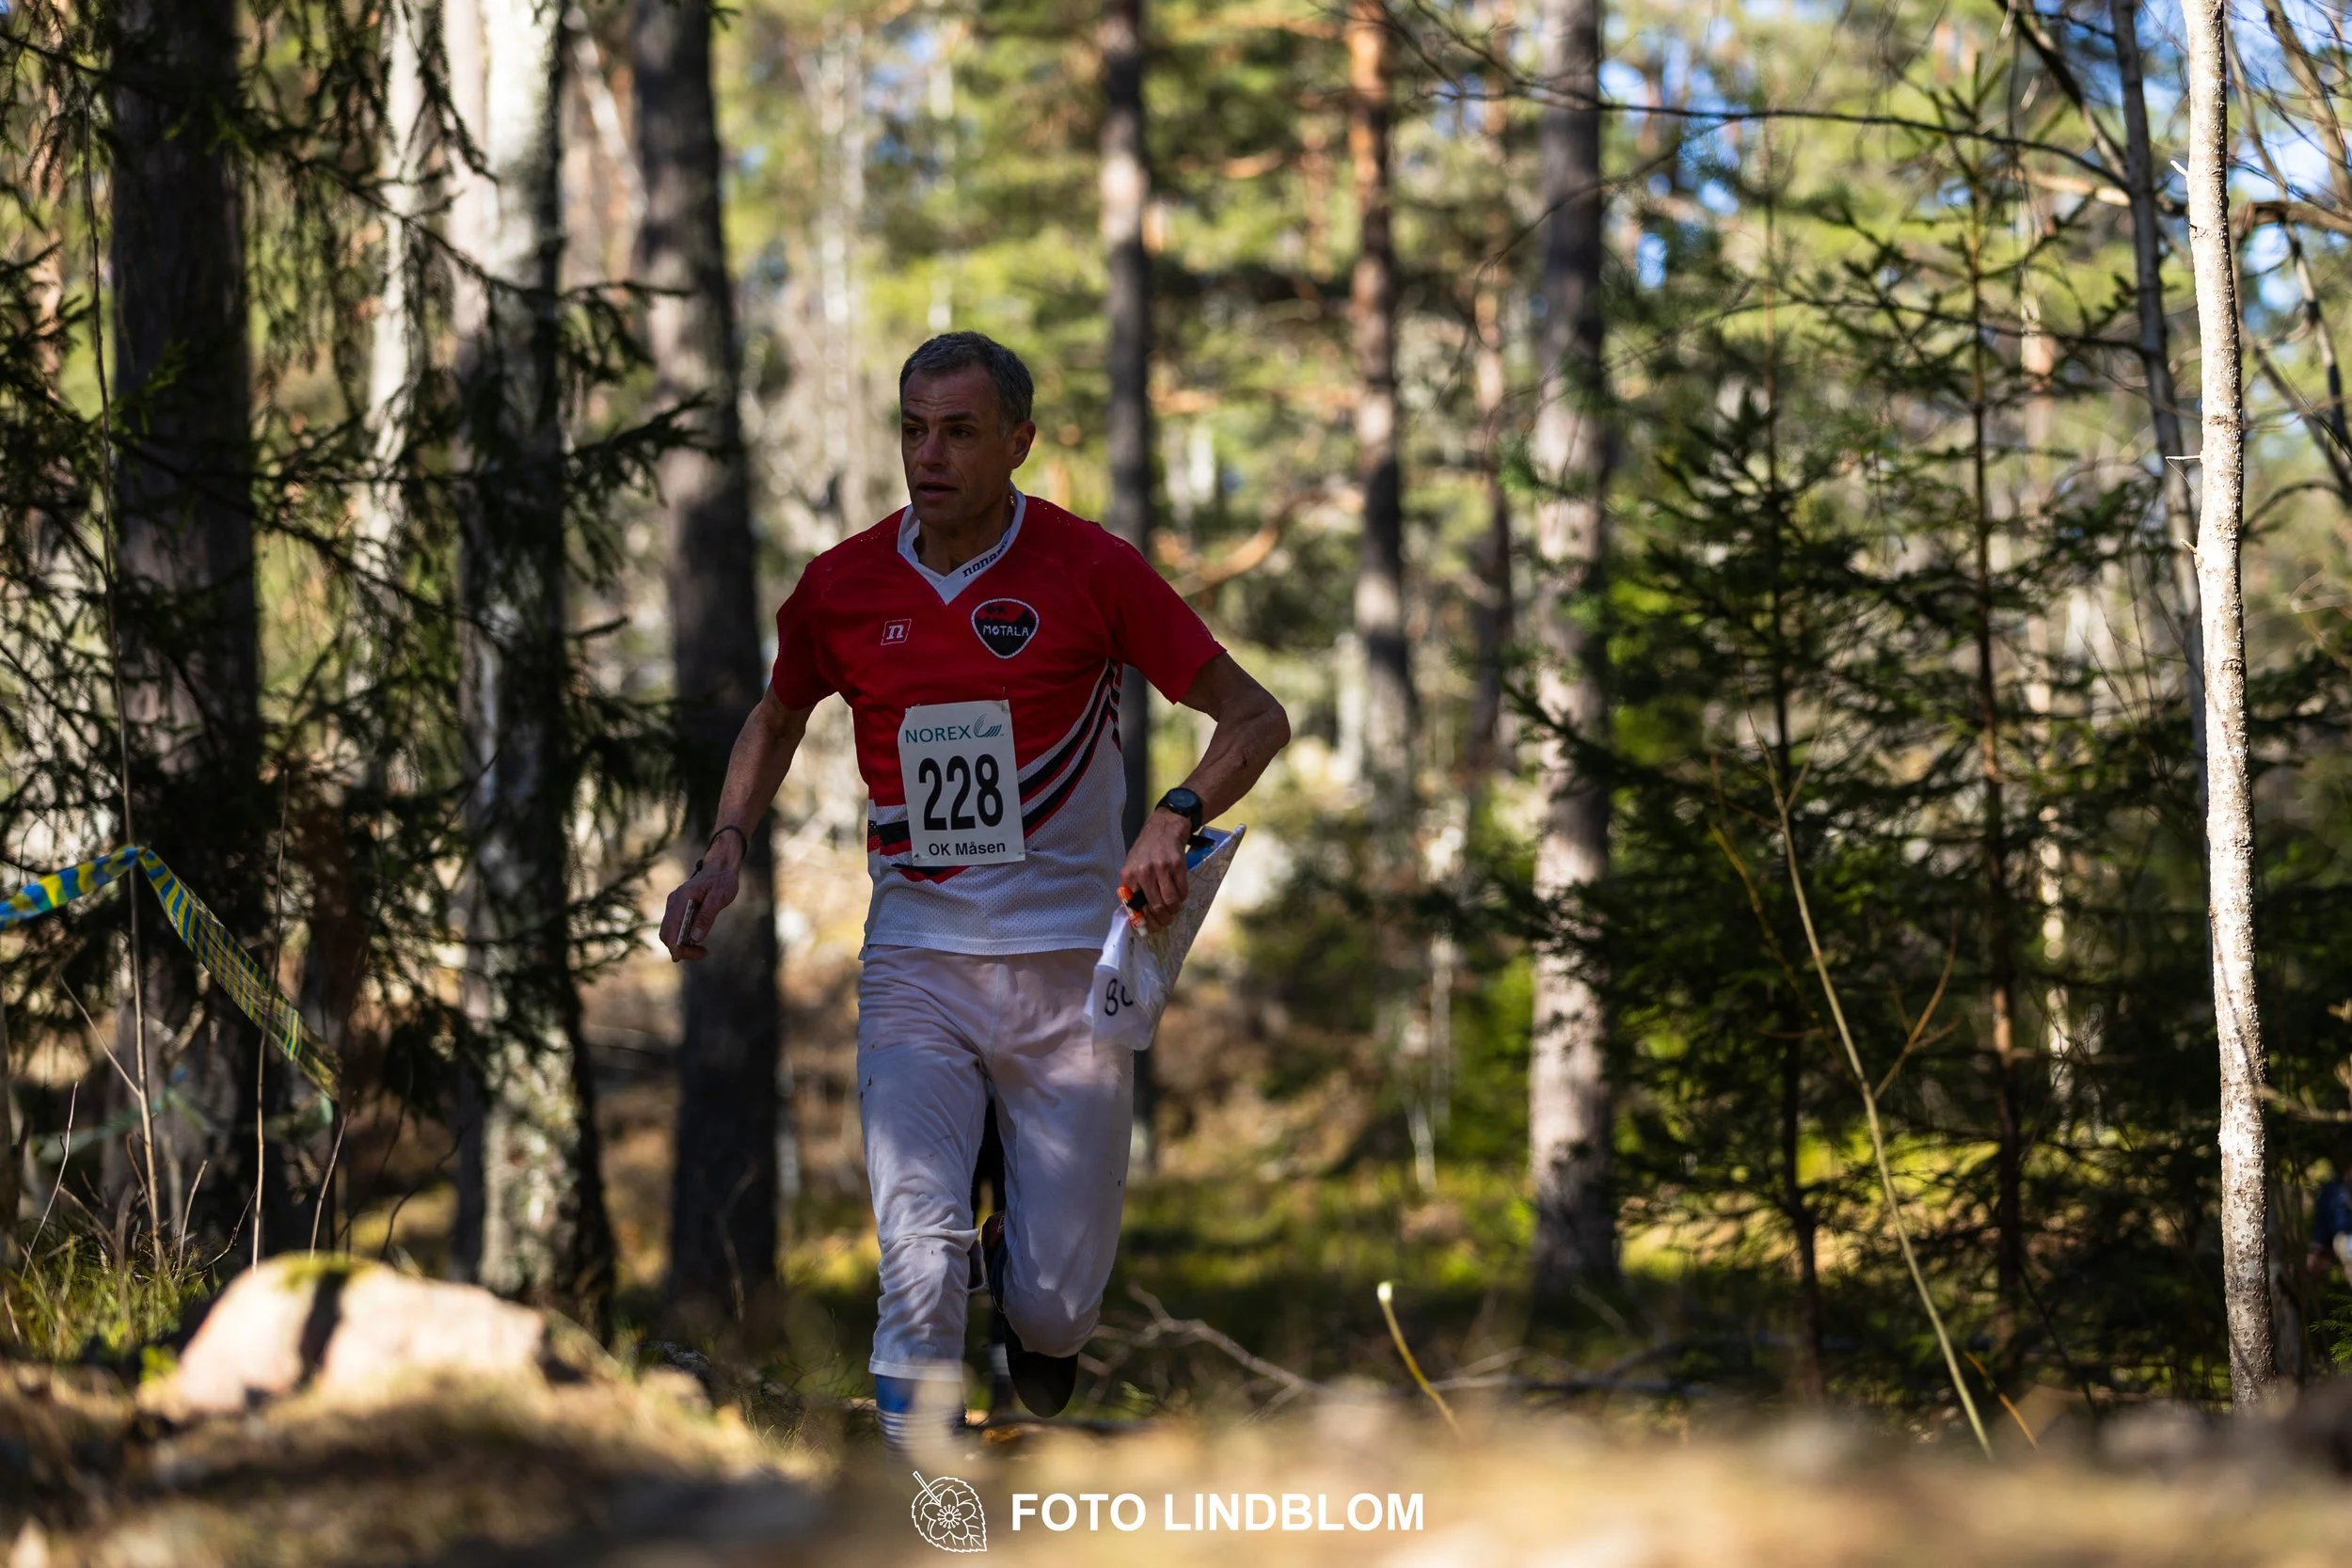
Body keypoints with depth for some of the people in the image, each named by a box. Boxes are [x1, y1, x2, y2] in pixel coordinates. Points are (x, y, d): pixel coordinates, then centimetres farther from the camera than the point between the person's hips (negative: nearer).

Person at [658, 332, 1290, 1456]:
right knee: (920, 1262, -21)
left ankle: (1025, 1270, 40)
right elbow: (779, 716, 23)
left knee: (1057, 1304, 3)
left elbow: (1254, 716, -3)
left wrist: (1178, 816, -22)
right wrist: (725, 847, 7)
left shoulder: (1090, 570, -6)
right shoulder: (844, 585, 2)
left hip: (1066, 967, -1)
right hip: (916, 966, 1)